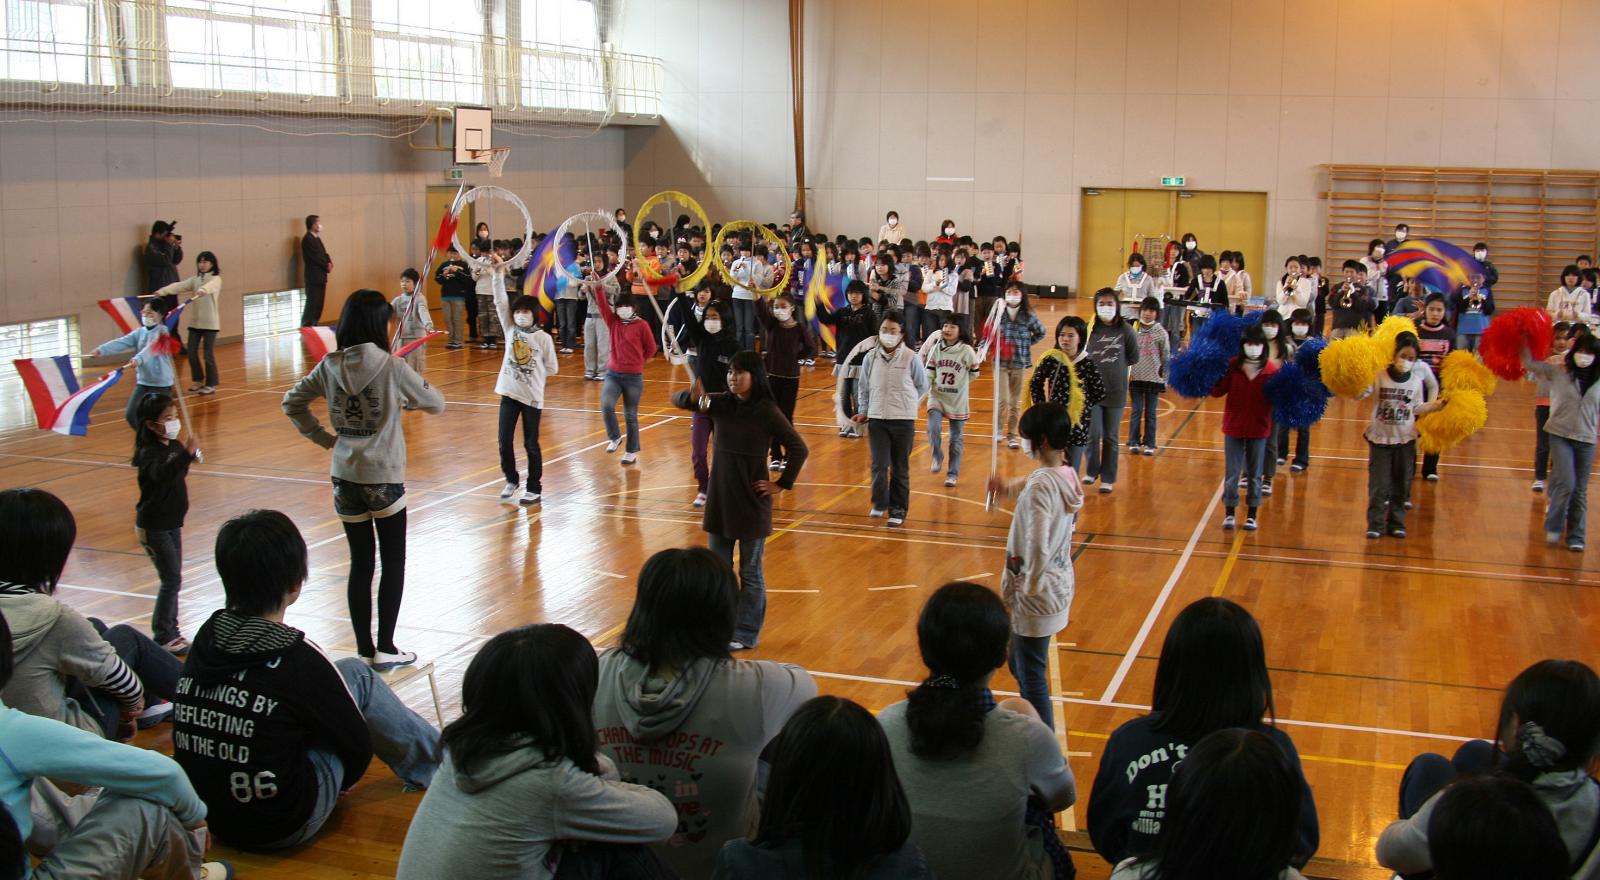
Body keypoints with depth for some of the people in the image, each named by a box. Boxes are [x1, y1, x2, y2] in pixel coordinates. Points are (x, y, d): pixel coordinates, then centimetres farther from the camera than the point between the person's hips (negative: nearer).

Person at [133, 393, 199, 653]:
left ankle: (170, 630, 24)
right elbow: (160, 474, -43)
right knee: (171, 579, -7)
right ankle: (163, 637, 1)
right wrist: (187, 454, -55)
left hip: (172, 523, 8)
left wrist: (190, 453, 4)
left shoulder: (175, 446, 4)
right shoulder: (148, 453, -20)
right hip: (154, 527, -8)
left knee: (173, 578, 13)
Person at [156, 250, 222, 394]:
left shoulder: (216, 279, -6)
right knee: (192, 353, 5)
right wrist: (163, 291, -23)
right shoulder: (195, 279, 9)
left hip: (210, 322, -5)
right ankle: (199, 380, 23)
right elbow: (179, 286, -5)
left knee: (208, 354, -3)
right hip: (194, 322, 5)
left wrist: (203, 290, -54)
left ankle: (211, 384, 8)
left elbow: (210, 286, -30)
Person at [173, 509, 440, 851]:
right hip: (283, 827, -6)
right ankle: (438, 762, 23)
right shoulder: (296, 659, -21)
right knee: (355, 672, 6)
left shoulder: (206, 638, -5)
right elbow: (358, 743, -7)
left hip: (208, 817, 6)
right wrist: (346, 781, 14)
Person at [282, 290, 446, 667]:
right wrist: (407, 397, 13)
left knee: (360, 563, 13)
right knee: (394, 563, 9)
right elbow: (436, 403, -5)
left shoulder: (329, 366, -1)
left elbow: (292, 403, 10)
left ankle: (364, 649, 18)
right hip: (384, 479, -4)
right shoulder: (391, 367, -14)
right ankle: (385, 649, 9)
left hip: (345, 477, 4)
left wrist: (320, 436, 12)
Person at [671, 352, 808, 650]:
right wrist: (694, 398, -22)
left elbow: (798, 449, -11)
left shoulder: (768, 412, -13)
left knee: (750, 572, 8)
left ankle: (746, 634, 19)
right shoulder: (719, 403, 0)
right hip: (719, 499, 5)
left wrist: (782, 484, -9)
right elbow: (677, 400, -1)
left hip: (752, 501, -5)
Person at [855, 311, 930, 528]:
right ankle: (879, 504, 11)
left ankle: (898, 510, 17)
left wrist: (905, 404, 7)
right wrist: (863, 411, 10)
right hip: (876, 419, 1)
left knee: (900, 468, 7)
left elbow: (922, 386, 6)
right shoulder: (871, 357, -2)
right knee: (879, 465, -8)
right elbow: (863, 387, 11)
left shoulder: (911, 358, -8)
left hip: (904, 420, -1)